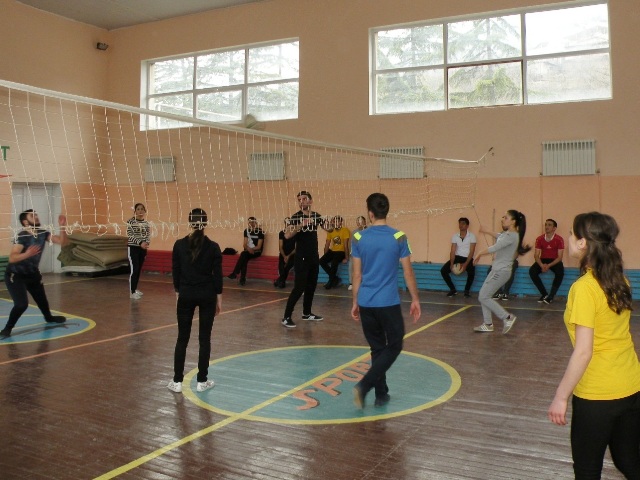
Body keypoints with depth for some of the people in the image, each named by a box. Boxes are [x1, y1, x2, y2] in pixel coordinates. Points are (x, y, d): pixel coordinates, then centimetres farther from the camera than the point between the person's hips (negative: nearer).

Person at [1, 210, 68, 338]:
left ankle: (48, 317, 51)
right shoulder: (22, 236, -28)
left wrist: (62, 227, -24)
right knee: (22, 304, -21)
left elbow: (62, 242, -10)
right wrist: (27, 254, -53)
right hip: (15, 275, -6)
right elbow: (12, 258, -35)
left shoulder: (43, 233, -9)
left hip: (33, 273, 6)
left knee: (41, 298, 21)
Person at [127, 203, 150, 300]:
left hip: (143, 249, 5)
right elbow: (130, 235, -16)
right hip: (133, 248, -5)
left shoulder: (146, 223, 6)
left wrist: (146, 243, -15)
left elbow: (148, 236, 6)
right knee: (134, 269, -9)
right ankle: (132, 292, -5)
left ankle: (135, 289, 25)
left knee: (139, 269, 12)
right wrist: (140, 243, -26)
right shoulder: (130, 221, -9)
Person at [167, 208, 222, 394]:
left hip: (186, 295, 1)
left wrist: (178, 293, 13)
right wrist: (219, 299, 5)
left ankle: (177, 381, 12)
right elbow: (217, 275, -4)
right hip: (207, 295, -1)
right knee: (204, 338, 7)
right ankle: (202, 381, 12)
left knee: (182, 338, 9)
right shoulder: (213, 247, -7)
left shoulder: (179, 245, -4)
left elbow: (175, 272, 2)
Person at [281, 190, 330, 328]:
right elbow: (287, 235, -28)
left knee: (311, 286, 13)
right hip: (302, 258, -7)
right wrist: (300, 225, -42)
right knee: (299, 287, -11)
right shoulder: (296, 217, -13)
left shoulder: (316, 215, 6)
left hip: (314, 256, 7)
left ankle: (306, 313, 25)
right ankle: (286, 317, -7)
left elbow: (328, 228, 19)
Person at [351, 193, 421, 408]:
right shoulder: (398, 237, -6)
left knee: (377, 348, 15)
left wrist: (355, 302, 14)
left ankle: (381, 394, 19)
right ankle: (364, 385, -5)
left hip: (366, 303, 3)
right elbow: (408, 272, -2)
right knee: (394, 346, 10)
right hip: (388, 303, -3)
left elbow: (357, 274, 4)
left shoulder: (359, 238, 0)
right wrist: (415, 299, 8)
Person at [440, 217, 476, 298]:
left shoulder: (471, 236, -5)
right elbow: (453, 251, -3)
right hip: (457, 257, 3)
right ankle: (453, 289, 4)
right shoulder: (455, 236, 3)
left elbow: (472, 251, -11)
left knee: (471, 273, -32)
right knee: (443, 270, -16)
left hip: (467, 258, -3)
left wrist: (465, 264, -23)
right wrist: (452, 263, -19)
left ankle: (466, 290, -3)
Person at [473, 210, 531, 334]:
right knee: (483, 295, 11)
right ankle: (488, 324, 18)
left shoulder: (511, 236, -18)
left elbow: (494, 248, -23)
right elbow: (499, 237, 35)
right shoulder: (506, 233, 10)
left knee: (484, 297, -8)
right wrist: (487, 232, 43)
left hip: (501, 271, -10)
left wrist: (479, 254, -10)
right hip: (497, 270, 10)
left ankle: (507, 318, 0)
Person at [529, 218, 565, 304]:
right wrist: (542, 265, -27)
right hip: (543, 260, 2)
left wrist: (549, 265, -28)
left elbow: (559, 257, -13)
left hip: (555, 261, -2)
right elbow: (536, 255, -6)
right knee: (532, 271, -26)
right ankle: (544, 294, -11)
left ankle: (551, 295, -15)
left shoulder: (559, 239, -12)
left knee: (560, 273, -34)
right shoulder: (539, 239, -5)